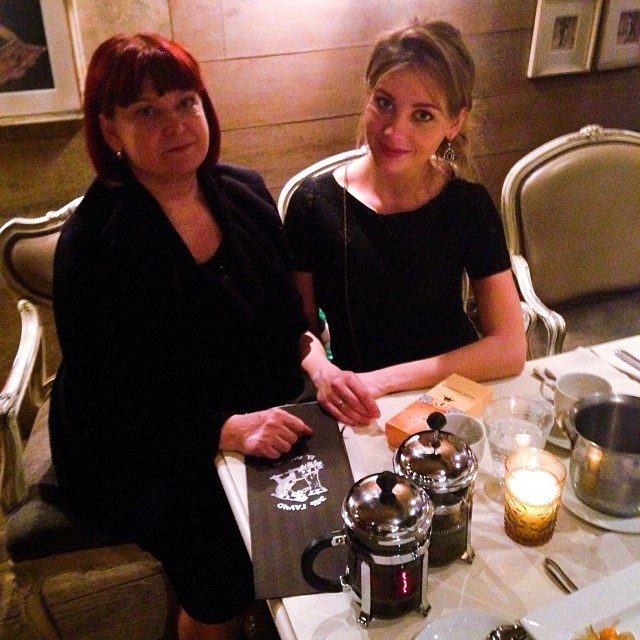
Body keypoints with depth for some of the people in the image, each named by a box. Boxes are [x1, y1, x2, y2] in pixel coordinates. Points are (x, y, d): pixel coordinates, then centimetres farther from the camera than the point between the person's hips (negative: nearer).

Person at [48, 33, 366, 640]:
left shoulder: (245, 193, 0)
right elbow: (103, 402, -17)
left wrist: (312, 355, -12)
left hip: (257, 424, 5)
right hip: (134, 456, -5)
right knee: (227, 566, -23)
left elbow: (284, 312, 10)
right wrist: (226, 429, -28)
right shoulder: (92, 242, -17)